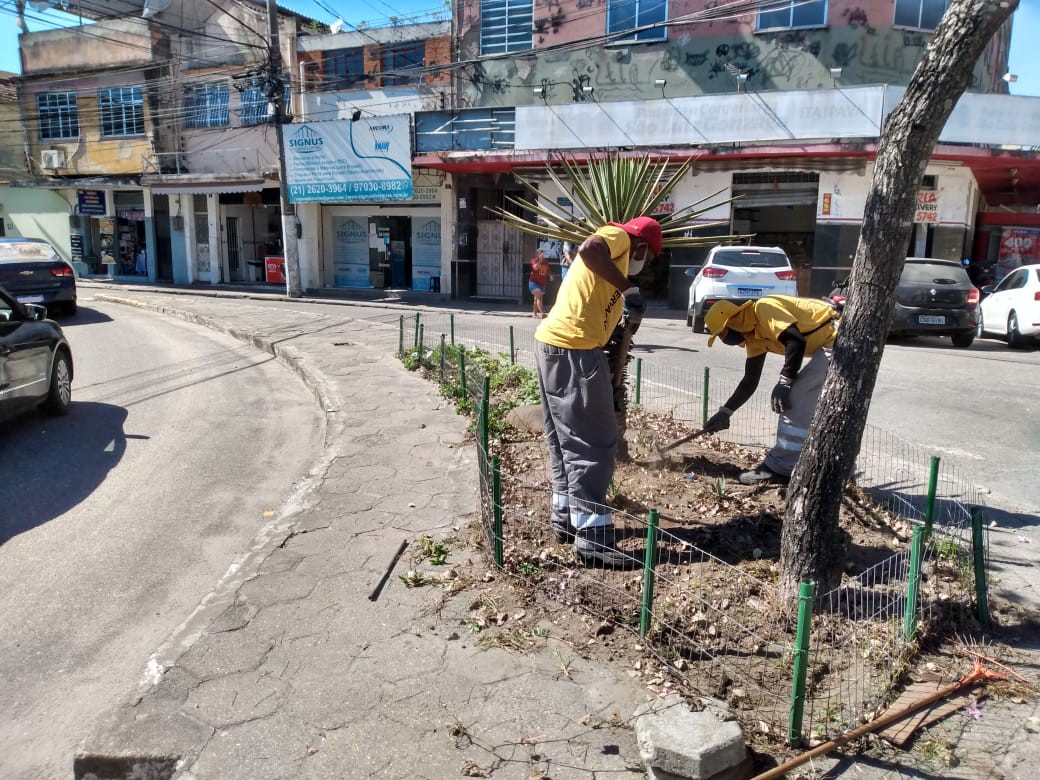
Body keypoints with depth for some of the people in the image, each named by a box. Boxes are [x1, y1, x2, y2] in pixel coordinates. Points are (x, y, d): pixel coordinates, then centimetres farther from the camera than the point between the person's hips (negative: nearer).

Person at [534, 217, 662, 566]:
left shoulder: (615, 254, 27)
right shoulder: (617, 236, 1)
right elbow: (589, 249, -24)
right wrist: (629, 288, -19)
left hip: (554, 345, 10)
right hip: (573, 350, -10)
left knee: (567, 441, 17)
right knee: (593, 445, -6)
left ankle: (566, 519, 27)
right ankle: (592, 538, -1)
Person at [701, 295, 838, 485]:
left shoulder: (764, 308, -16)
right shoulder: (755, 338, 12)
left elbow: (796, 340, -27)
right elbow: (750, 382, 17)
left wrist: (785, 381, -24)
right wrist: (725, 412, 16)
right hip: (827, 346, 10)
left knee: (796, 399, -12)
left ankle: (778, 467, -5)